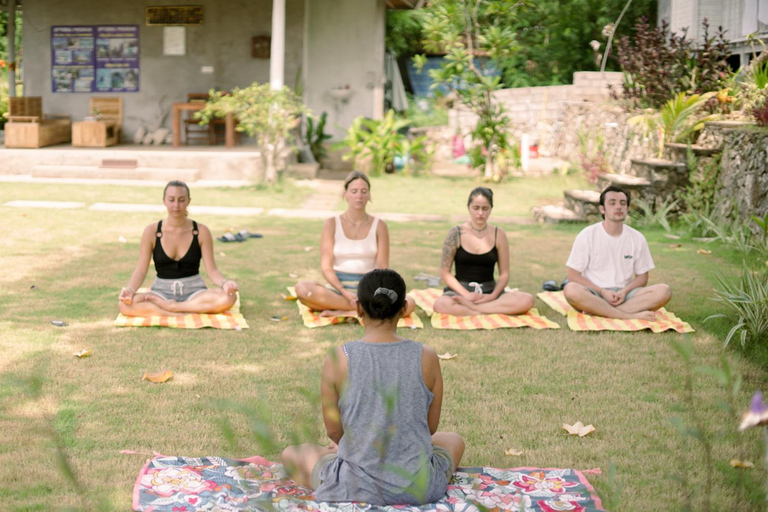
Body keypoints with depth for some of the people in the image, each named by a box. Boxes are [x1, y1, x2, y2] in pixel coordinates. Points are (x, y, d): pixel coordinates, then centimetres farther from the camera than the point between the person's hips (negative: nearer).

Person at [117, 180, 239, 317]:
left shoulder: (201, 232, -1)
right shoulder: (152, 231, -2)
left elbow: (212, 269, -3)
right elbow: (140, 271, -3)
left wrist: (224, 283, -25)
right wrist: (130, 289, -24)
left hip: (194, 292, 1)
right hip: (162, 291, 0)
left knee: (228, 298, -33)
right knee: (125, 304, -31)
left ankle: (168, 306, -22)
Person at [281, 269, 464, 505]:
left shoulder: (338, 359, -13)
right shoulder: (426, 358, -9)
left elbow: (334, 430, -3)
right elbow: (431, 426, 2)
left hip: (357, 488, -1)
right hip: (420, 489, 1)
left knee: (291, 453, 27)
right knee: (453, 440, 34)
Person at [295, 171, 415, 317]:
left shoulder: (379, 226, 4)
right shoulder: (332, 224, 2)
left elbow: (382, 268, 0)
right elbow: (326, 267, -3)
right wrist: (343, 292, -20)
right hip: (338, 290, 0)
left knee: (408, 304, -29)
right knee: (302, 288, -32)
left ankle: (342, 313, -23)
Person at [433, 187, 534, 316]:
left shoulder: (499, 235, 4)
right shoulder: (456, 233, -1)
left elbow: (504, 274, 6)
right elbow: (445, 272, -2)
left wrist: (493, 295, -13)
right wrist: (466, 294, -15)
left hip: (489, 291, 3)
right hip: (461, 290, -3)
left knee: (527, 300, -26)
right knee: (441, 304, -38)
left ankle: (468, 306, -25)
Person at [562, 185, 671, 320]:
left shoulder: (637, 238, 6)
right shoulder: (587, 236, -2)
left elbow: (642, 276, 12)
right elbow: (573, 276, -3)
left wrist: (624, 291, -10)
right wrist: (603, 292, -16)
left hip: (624, 294, 3)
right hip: (594, 295, -3)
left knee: (663, 291, -24)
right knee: (571, 290, -36)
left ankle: (596, 311, -30)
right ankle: (632, 316, -32)